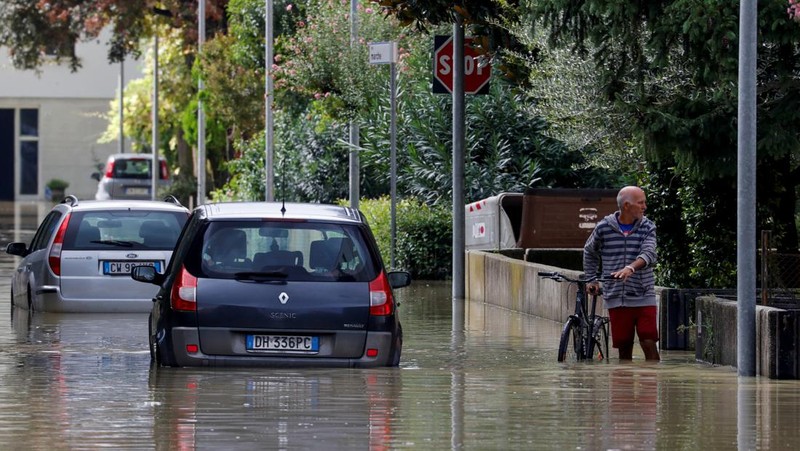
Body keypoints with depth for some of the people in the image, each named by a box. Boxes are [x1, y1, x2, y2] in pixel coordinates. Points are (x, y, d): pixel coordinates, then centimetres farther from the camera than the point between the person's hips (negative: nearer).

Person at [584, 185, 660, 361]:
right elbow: (590, 252, 20)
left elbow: (649, 254, -16)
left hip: (643, 298, -1)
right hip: (616, 299, 1)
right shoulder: (604, 228, 2)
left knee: (649, 344, -9)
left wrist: (630, 268, -34)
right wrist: (592, 279, 16)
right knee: (624, 348, 3)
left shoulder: (647, 227, 1)